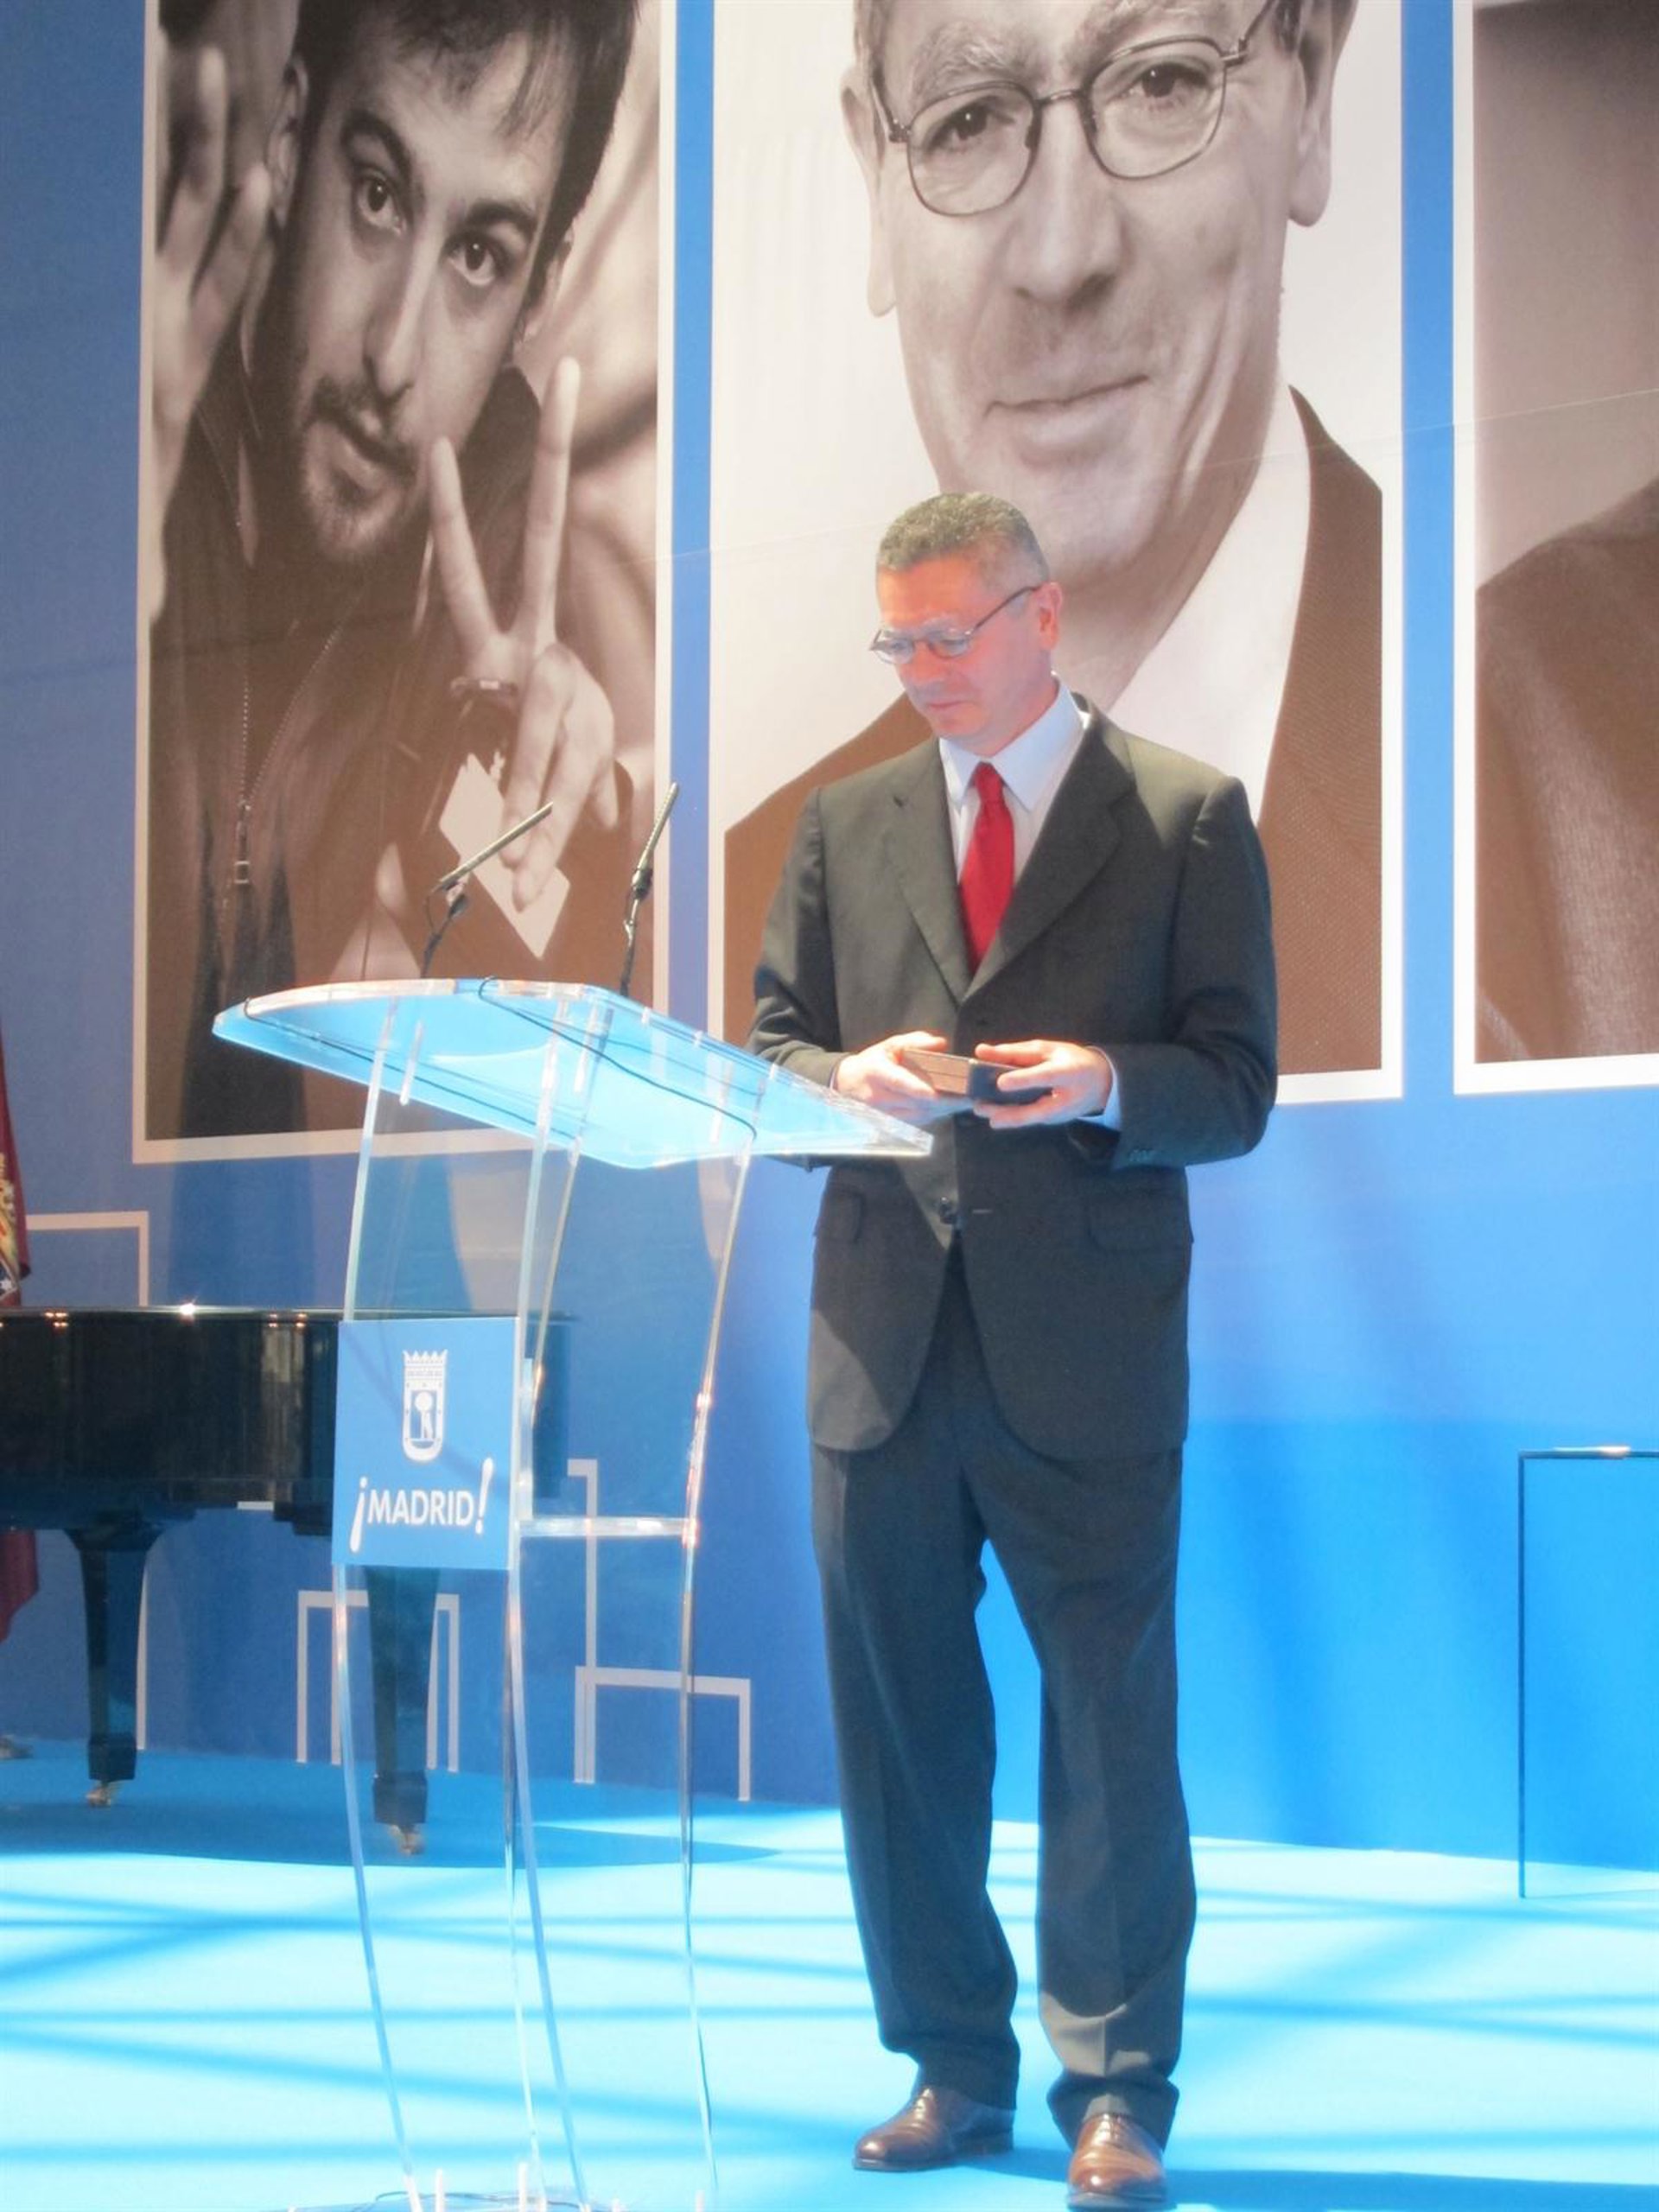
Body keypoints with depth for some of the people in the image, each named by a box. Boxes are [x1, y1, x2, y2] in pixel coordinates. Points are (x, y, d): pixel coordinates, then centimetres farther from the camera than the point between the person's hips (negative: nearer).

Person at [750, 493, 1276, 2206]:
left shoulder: (1188, 819, 3)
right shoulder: (845, 827, 14)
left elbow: (1235, 1088, 0)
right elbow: (771, 1049, 13)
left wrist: (1107, 1083, -20)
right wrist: (848, 1079, -9)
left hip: (1085, 1353, -4)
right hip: (886, 1339, 4)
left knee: (1109, 1718, -2)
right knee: (897, 1724, 8)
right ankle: (954, 2068, 20)